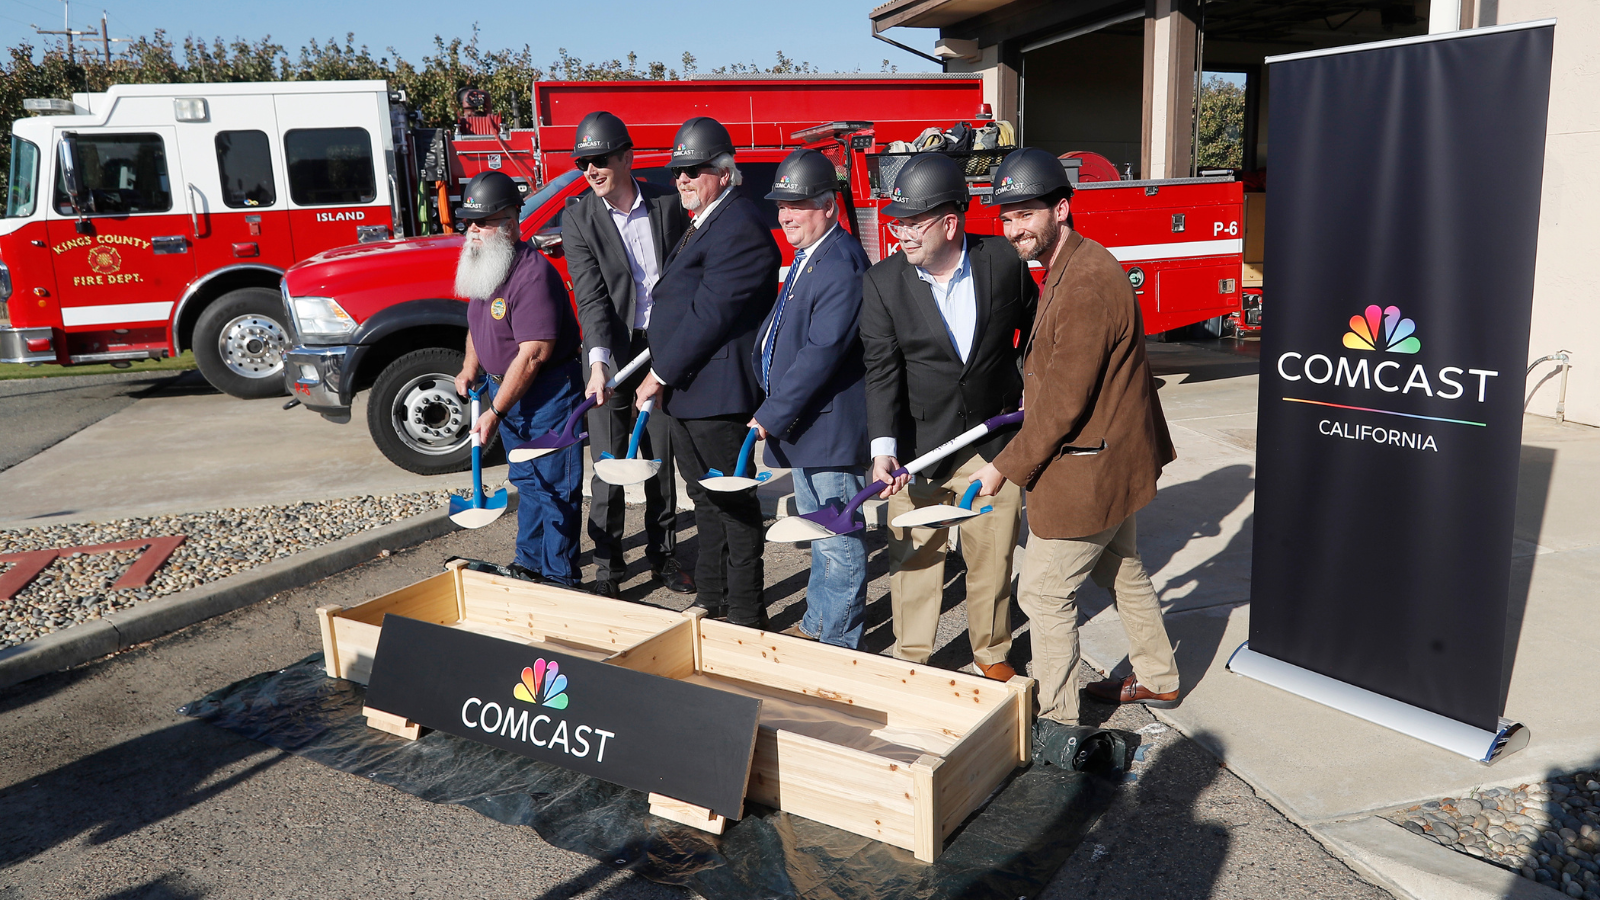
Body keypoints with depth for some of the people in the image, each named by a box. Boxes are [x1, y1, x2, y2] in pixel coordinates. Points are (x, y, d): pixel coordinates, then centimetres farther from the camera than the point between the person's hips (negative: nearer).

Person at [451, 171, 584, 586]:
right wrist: (469, 369, 4)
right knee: (526, 480, 19)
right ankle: (530, 562, 33)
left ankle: (560, 577, 9)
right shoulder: (482, 267, 7)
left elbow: (534, 353, -27)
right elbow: (477, 326, 23)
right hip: (505, 386, 10)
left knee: (554, 485, -1)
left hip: (548, 392, -9)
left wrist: (494, 413, -24)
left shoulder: (532, 273, -24)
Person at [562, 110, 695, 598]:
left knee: (662, 457, 12)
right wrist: (598, 361, -26)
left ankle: (663, 555, 26)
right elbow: (590, 296, -14)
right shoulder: (578, 218, -5)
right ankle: (607, 570, 12)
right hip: (612, 351, -2)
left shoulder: (667, 203, 0)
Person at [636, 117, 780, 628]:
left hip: (716, 393, -10)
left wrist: (659, 375, -14)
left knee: (733, 504, 0)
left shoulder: (739, 229, -17)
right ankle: (711, 601, 32)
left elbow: (708, 315, -22)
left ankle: (745, 619, 11)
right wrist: (663, 374, 15)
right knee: (706, 502, 19)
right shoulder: (703, 223, 17)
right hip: (686, 392, 10)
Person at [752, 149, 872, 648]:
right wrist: (774, 413, 15)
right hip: (802, 424, 11)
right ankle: (815, 623, 37)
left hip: (830, 427, -11)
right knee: (819, 532, 22)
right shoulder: (807, 258, 13)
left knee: (838, 541, 2)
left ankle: (838, 642, 15)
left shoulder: (841, 267, -21)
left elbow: (821, 354, -25)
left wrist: (770, 416, -20)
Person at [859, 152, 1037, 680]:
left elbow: (1035, 330, 11)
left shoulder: (1003, 261, -8)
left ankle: (991, 653, 34)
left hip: (994, 442, 1)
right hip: (916, 447, -1)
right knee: (914, 557, 9)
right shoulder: (883, 284, -10)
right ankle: (911, 660, 28)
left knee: (992, 557, 13)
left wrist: (1032, 393, 8)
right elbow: (882, 372, -15)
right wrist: (884, 448, -25)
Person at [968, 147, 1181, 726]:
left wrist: (1005, 467, -16)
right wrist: (1032, 385, 3)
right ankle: (1158, 680, 42)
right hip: (1116, 459, 11)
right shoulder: (1072, 266, 8)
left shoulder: (1086, 284, -26)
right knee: (1122, 572, 25)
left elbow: (1064, 402, -24)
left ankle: (1056, 721, 13)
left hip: (1088, 471, -11)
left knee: (1043, 591, 0)